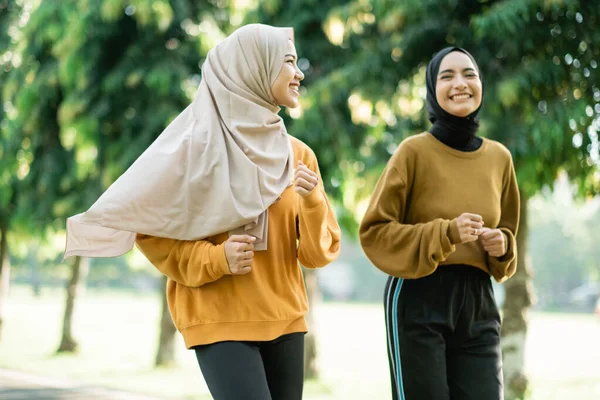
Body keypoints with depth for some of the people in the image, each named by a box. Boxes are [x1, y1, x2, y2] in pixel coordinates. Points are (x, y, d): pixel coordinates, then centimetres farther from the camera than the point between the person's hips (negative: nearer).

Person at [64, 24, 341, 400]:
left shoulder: (298, 154, 6)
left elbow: (319, 252, 7)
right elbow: (151, 231, -3)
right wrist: (216, 259, -17)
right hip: (221, 320, -5)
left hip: (285, 320, 5)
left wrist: (313, 202, -12)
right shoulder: (198, 143, -7)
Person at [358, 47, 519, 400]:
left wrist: (502, 247, 0)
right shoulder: (414, 151, -6)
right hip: (419, 301, -4)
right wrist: (445, 233, -18)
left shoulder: (500, 157, 8)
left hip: (478, 304, 4)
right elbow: (374, 231, -7)